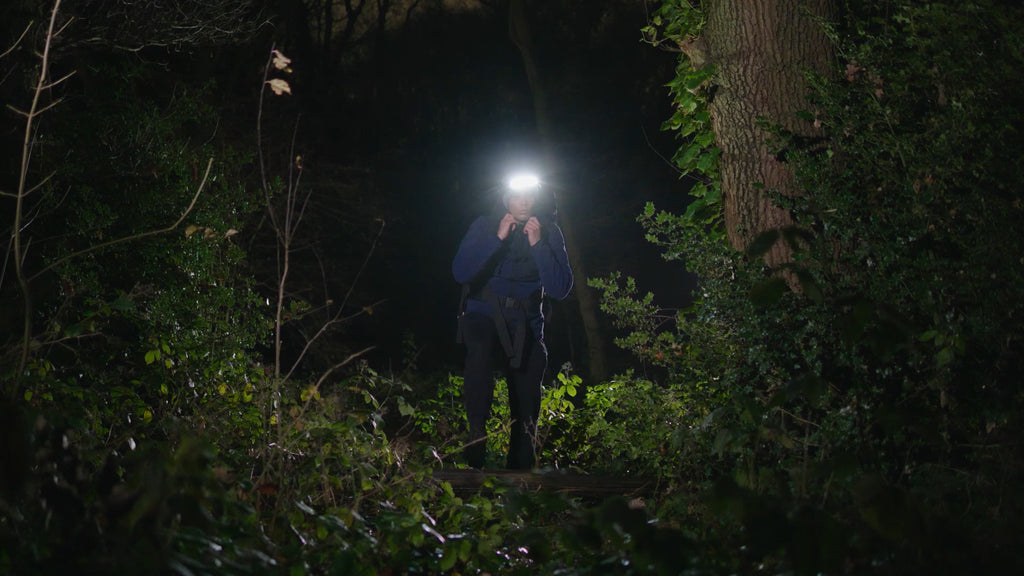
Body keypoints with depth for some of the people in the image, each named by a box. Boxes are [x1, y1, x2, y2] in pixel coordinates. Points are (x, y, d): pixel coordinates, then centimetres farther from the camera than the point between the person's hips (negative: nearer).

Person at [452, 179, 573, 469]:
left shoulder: (549, 232, -2)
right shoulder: (484, 226, -4)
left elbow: (560, 289, -13)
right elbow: (460, 272, -18)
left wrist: (537, 245, -22)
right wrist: (497, 239, -23)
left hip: (524, 322, 2)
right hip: (483, 313, -2)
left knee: (526, 405, 1)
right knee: (480, 348, -36)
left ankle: (520, 467, 19)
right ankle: (476, 435, -36)